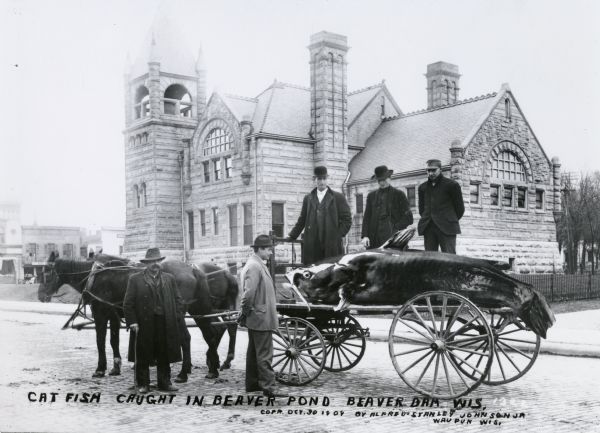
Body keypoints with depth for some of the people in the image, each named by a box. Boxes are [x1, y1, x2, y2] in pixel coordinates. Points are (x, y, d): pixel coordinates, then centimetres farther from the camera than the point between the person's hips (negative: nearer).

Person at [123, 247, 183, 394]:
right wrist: (132, 321, -10)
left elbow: (178, 300, 10)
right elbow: (128, 303, -2)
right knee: (142, 357, 6)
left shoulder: (169, 279, 10)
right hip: (143, 325, -2)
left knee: (165, 356, 9)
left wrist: (178, 318, -1)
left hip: (166, 325, 2)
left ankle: (164, 382, 20)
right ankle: (143, 384, 17)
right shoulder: (135, 279, 1)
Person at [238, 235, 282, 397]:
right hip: (261, 318, -10)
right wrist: (245, 312, -14)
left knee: (254, 352, 17)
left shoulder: (256, 264, 13)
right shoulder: (254, 267, -19)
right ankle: (268, 387, 2)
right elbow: (249, 293, -26)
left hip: (256, 318, 10)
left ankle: (252, 384, 27)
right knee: (265, 354, -4)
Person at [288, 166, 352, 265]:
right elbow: (302, 220, 19)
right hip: (312, 247, 2)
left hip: (332, 246, -2)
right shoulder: (308, 198, 16)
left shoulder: (338, 197, 7)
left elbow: (347, 220, 5)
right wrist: (291, 236, 11)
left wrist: (337, 236, -3)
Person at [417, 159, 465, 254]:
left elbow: (460, 208, 6)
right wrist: (427, 219, 13)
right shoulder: (423, 187, 15)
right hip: (428, 228, 4)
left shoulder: (452, 185, 1)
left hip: (446, 228, -4)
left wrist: (452, 220, 8)